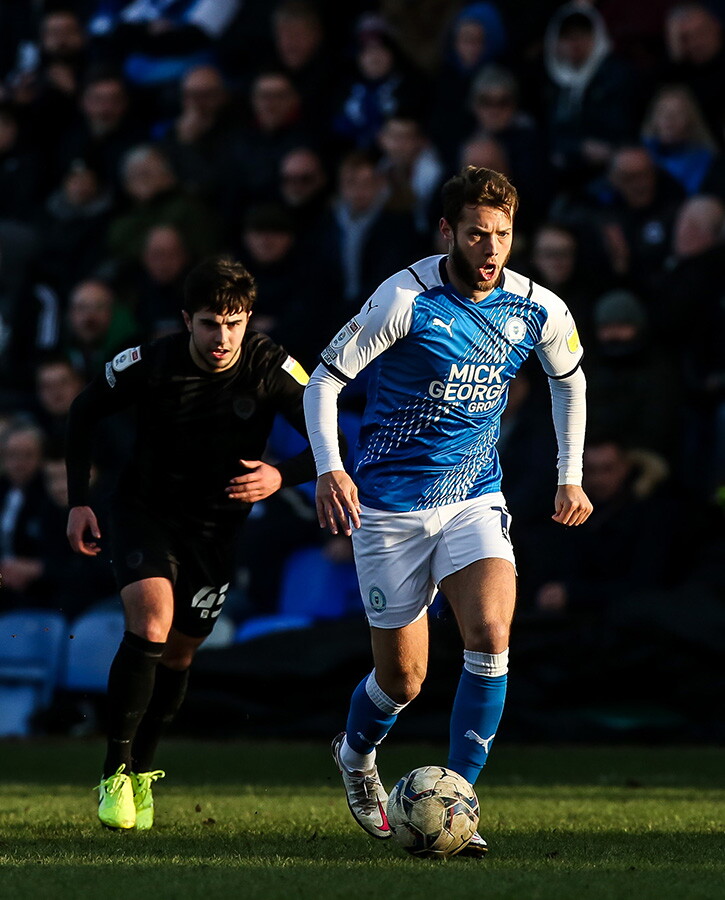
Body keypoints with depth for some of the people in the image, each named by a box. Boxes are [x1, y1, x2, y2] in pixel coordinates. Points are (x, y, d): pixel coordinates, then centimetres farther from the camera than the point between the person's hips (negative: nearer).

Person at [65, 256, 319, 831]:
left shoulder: (271, 369, -17)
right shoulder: (150, 364, -18)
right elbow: (84, 413, 0)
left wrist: (283, 476, -30)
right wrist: (79, 500, -4)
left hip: (217, 526, 2)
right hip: (146, 513, -2)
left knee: (178, 654, 8)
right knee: (150, 622, -24)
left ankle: (142, 772, 31)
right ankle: (115, 773, -17)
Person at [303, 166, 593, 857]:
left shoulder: (538, 311, -4)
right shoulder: (407, 299, -17)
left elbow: (568, 378, 18)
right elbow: (326, 377, -10)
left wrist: (570, 477, 13)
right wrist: (329, 469, -24)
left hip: (476, 499, 3)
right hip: (390, 505, -3)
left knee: (491, 634, -23)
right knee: (403, 676, 4)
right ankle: (355, 755, 39)